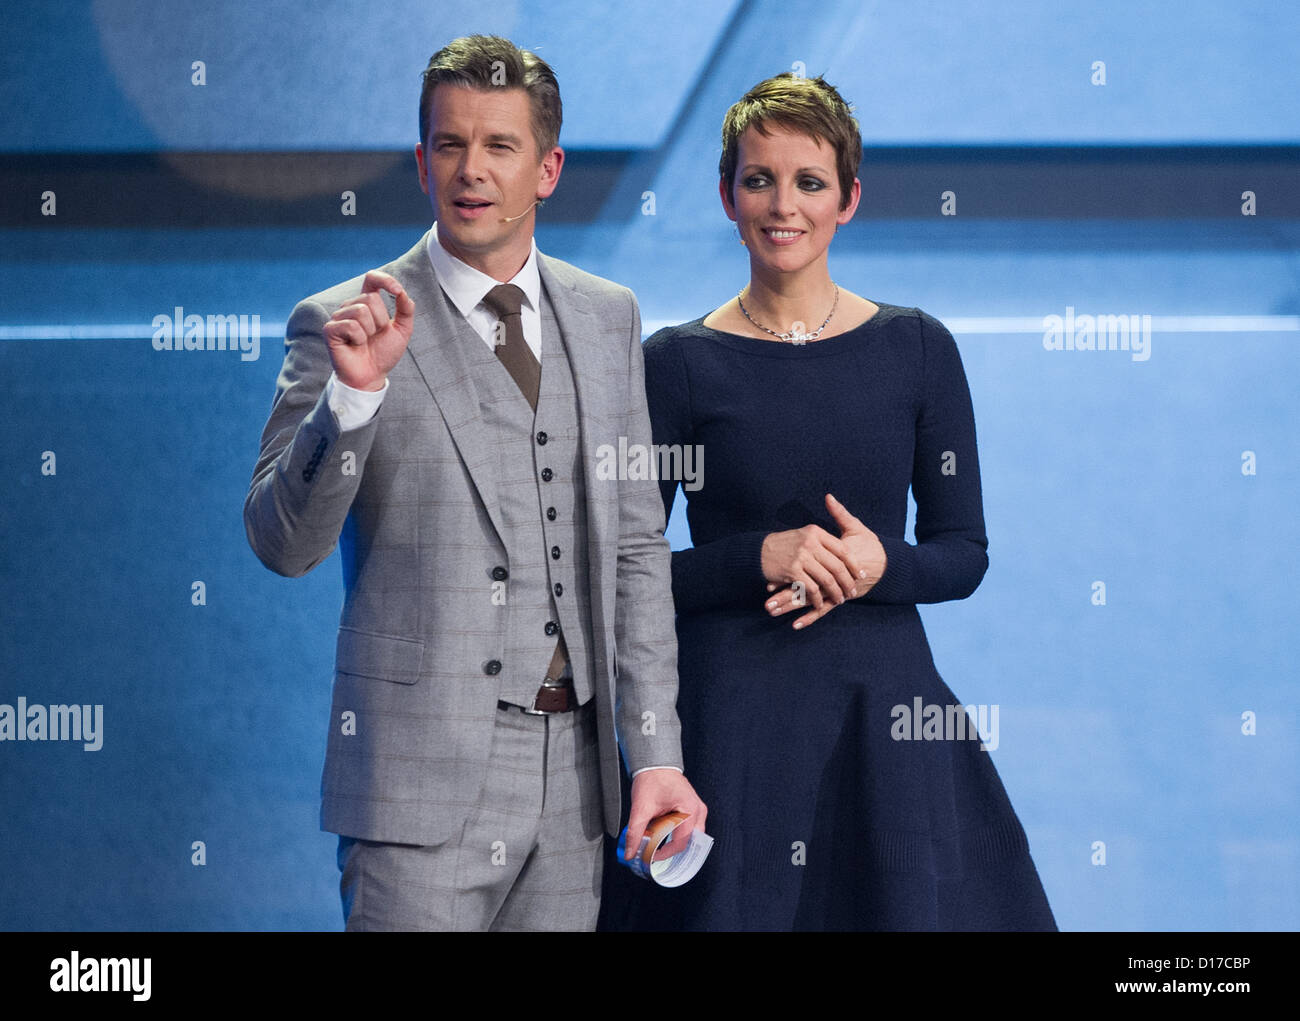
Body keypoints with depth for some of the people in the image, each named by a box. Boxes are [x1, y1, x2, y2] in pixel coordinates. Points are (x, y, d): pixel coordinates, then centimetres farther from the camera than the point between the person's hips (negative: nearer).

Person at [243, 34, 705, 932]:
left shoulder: (608, 318, 11)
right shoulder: (345, 325, -3)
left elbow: (636, 547, 12)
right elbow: (282, 545, -7)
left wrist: (656, 753, 6)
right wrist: (353, 392, -22)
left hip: (574, 770, 4)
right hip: (424, 770, -4)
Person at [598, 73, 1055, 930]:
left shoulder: (918, 349, 4)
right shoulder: (679, 362, -1)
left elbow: (965, 555, 6)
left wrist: (881, 564, -14)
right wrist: (760, 558, -16)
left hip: (883, 703, 2)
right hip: (730, 716, -2)